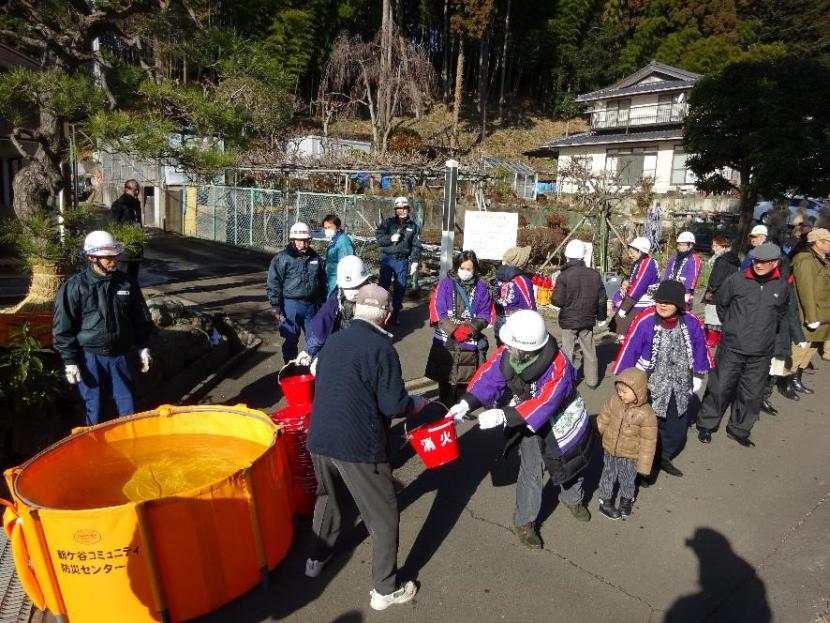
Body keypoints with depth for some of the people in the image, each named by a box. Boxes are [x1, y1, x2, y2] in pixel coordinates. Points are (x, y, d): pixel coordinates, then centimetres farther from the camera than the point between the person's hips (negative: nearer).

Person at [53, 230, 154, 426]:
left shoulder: (127, 282, 1)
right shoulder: (75, 286, -10)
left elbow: (142, 319, 10)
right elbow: (63, 328, -6)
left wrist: (143, 347, 9)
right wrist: (70, 360, -7)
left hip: (120, 355, 3)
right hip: (90, 356, -3)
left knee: (127, 405, 12)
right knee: (94, 407, 10)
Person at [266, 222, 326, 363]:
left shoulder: (315, 258, 8)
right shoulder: (281, 259, -6)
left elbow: (322, 282, 18)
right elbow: (273, 284, -7)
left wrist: (322, 302, 19)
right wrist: (276, 306, -12)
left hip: (312, 305, 4)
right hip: (291, 305, -4)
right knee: (290, 340, 7)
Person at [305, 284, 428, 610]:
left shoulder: (333, 340, 5)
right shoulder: (381, 347, -15)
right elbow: (393, 405, -16)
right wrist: (416, 403, 4)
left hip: (320, 438, 7)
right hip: (358, 446, -7)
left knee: (327, 496, 31)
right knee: (384, 516, 11)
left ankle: (317, 558, 47)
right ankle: (385, 590, 23)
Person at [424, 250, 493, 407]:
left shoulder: (481, 287, 4)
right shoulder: (446, 284, 1)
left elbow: (485, 315, 3)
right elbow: (437, 312, -5)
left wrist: (470, 329, -15)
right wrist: (454, 330, -15)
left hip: (470, 343, 1)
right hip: (446, 341, -1)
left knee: (466, 382, 6)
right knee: (446, 380, 4)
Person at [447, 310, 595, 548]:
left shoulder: (557, 365, -39)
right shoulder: (507, 353, -27)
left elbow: (543, 404, -43)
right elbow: (488, 377, -27)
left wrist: (504, 416, -51)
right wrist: (467, 403, -43)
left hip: (560, 420, -1)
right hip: (530, 423, 1)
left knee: (571, 459, 23)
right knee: (532, 472, -7)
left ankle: (572, 499, 55)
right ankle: (524, 522, 16)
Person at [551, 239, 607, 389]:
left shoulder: (564, 276, -16)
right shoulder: (594, 275, -1)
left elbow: (558, 301, -16)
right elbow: (602, 299, 6)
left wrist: (553, 298, 6)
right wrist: (601, 316, 20)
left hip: (569, 320, -4)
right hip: (588, 320, 4)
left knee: (568, 351, 6)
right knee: (589, 351, 14)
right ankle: (592, 380, 23)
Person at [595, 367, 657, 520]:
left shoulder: (646, 415, -27)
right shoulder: (613, 400, -18)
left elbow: (648, 442, -17)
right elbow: (603, 419, -2)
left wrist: (644, 465, -11)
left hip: (630, 455, -2)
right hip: (609, 450, 2)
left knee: (627, 480, 21)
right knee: (608, 476, 19)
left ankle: (626, 499, 48)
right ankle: (605, 501, 38)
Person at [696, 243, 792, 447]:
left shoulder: (782, 287, 1)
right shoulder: (736, 280, -9)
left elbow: (781, 319, 15)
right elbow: (720, 303, 8)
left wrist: (781, 348, 15)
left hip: (761, 354, 3)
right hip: (731, 348, -2)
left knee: (751, 394, 11)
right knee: (720, 388, 4)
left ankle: (739, 429, 28)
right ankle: (706, 425, 20)